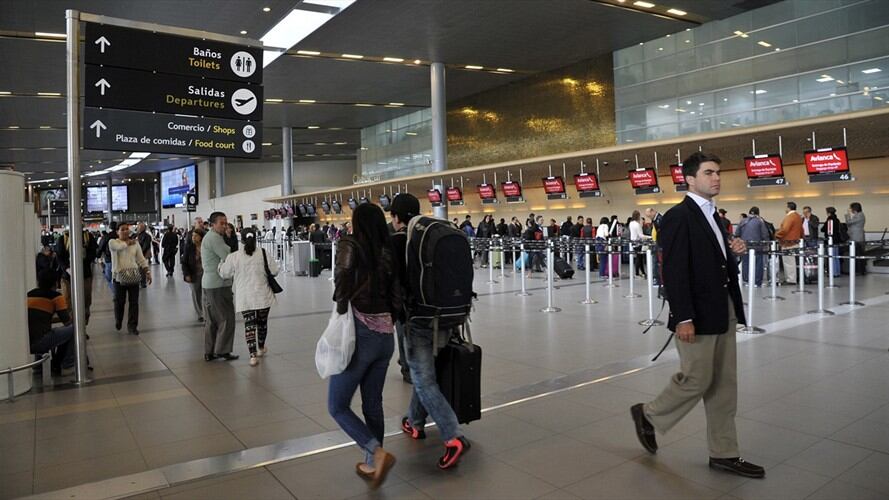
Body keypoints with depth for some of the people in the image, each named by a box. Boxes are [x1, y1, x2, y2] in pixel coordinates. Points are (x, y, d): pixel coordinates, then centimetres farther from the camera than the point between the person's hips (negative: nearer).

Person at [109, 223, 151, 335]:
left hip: (133, 276, 2)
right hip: (119, 276, -2)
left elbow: (141, 260, 8)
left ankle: (132, 326, 8)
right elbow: (119, 246, -23)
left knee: (134, 302, 1)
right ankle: (118, 323, 32)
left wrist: (147, 272, -2)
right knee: (119, 301, 8)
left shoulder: (135, 244, 9)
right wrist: (128, 243, -4)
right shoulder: (113, 242, 1)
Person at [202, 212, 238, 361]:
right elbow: (228, 257, -19)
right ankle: (222, 351, 3)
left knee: (211, 320, 14)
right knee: (226, 318, -2)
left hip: (207, 283, 10)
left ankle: (209, 352, 19)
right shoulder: (215, 237, -15)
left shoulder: (208, 237, 18)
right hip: (218, 285, -10)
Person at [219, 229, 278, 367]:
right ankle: (261, 348, 37)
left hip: (245, 298, -1)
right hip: (263, 297, 1)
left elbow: (224, 274, 2)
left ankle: (253, 355, -8)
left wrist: (221, 264, 22)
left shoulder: (234, 257, -9)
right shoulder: (263, 254, -8)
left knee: (249, 324, 0)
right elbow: (274, 271, -5)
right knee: (262, 322, 19)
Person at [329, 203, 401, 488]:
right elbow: (397, 299, 6)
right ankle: (372, 464, 27)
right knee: (373, 404, 18)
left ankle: (378, 453, -7)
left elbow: (343, 284, -19)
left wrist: (340, 319, -4)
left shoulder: (349, 245, -8)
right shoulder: (388, 253, 7)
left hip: (359, 333, -6)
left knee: (337, 406, 7)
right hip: (384, 336, 6)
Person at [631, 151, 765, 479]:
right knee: (696, 381, 0)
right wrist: (683, 318, -23)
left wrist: (734, 250, 0)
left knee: (724, 385, 12)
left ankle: (723, 453, 23)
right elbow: (674, 272, -19)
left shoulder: (713, 216, 14)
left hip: (724, 312, 9)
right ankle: (649, 415, 24)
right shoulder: (678, 216, -13)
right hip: (698, 315, -9)